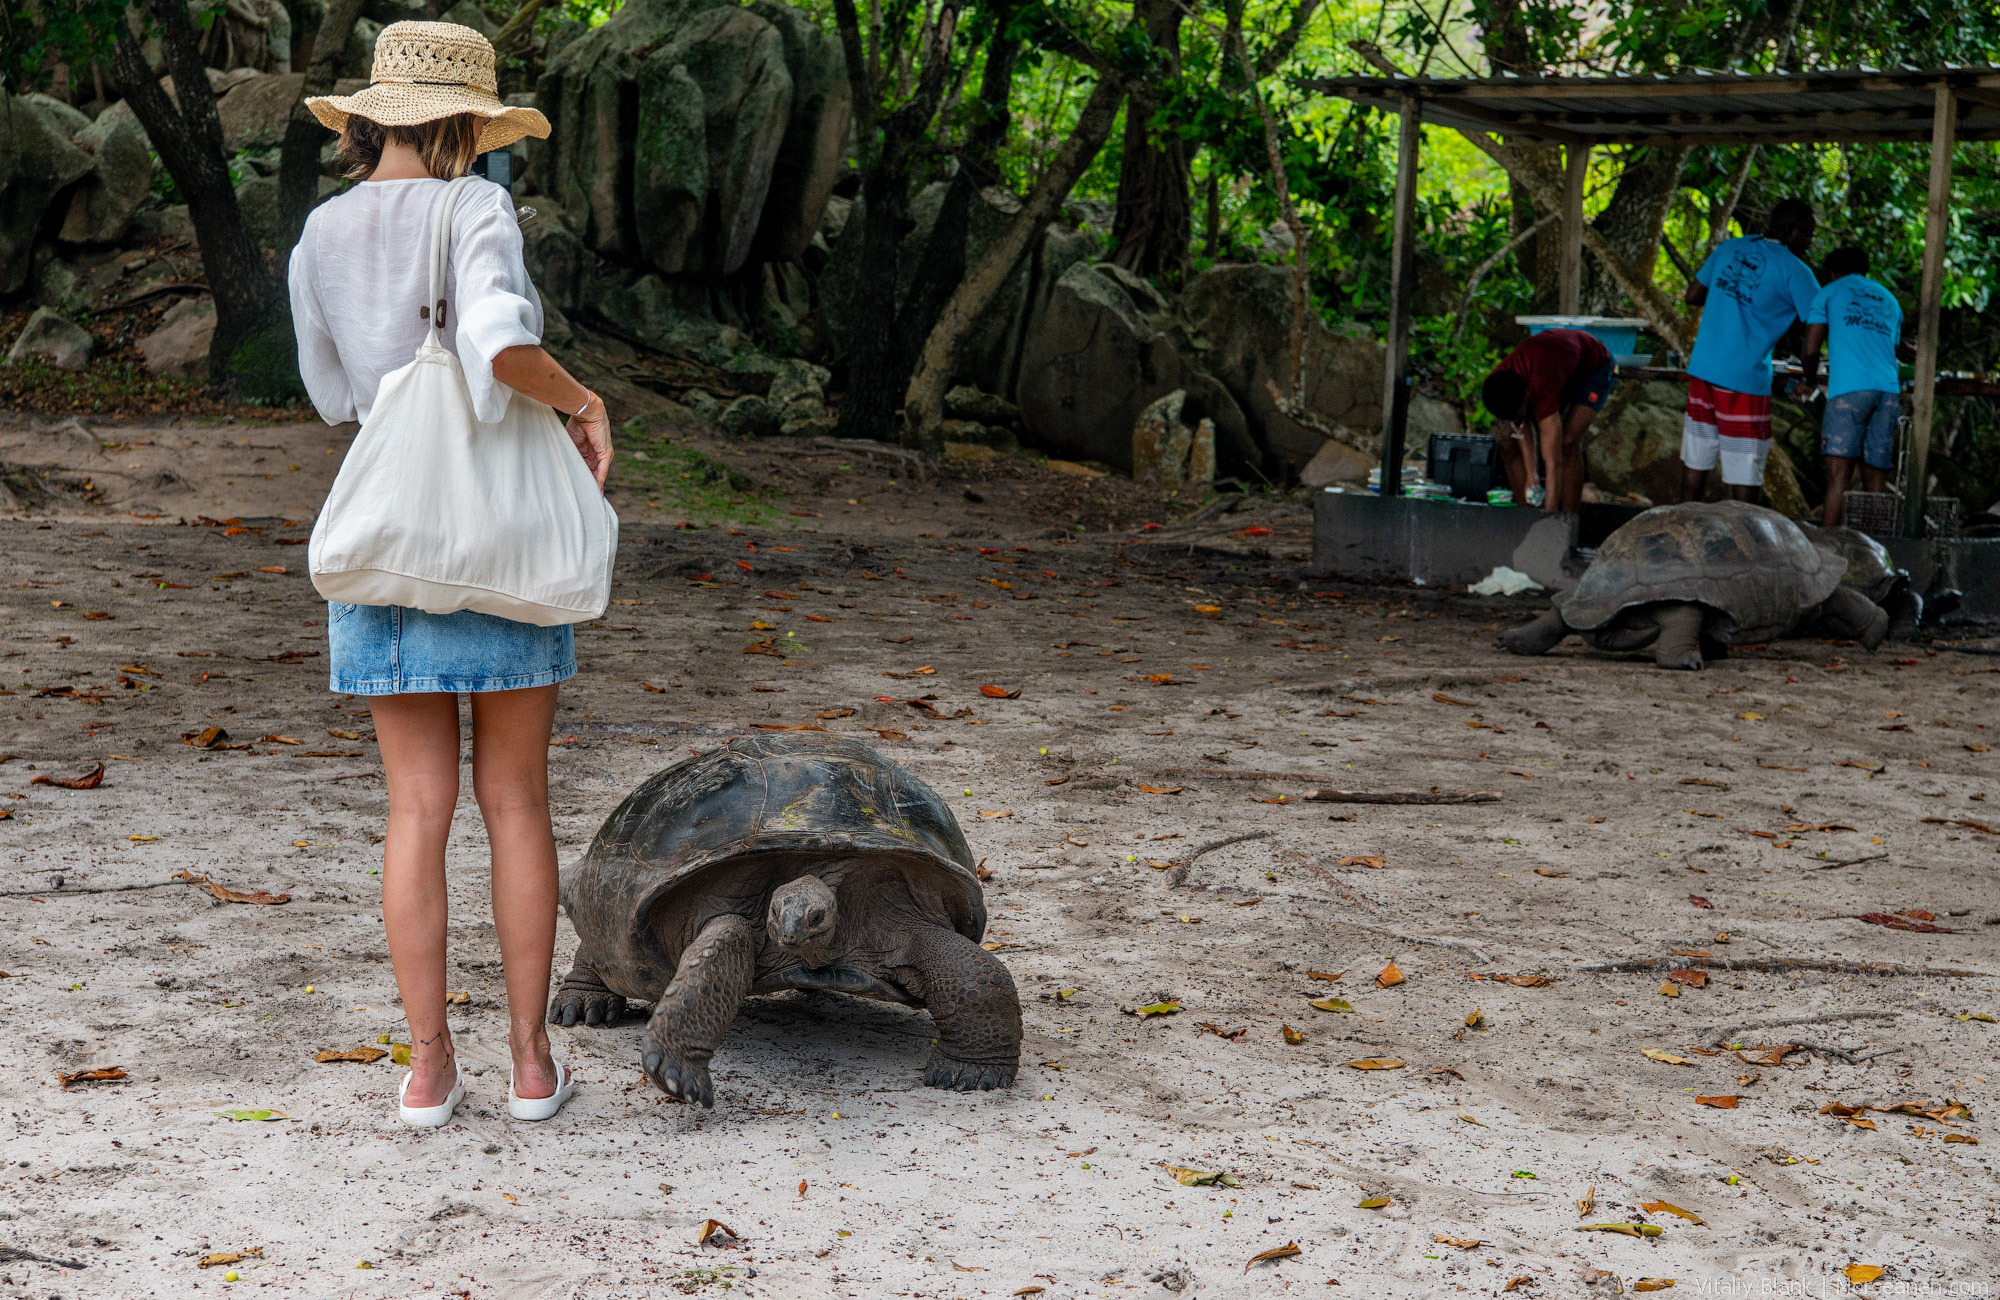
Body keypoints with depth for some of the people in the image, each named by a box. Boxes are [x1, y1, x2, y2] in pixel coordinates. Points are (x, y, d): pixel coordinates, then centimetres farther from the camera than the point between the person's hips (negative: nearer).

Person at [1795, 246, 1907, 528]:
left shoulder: (1828, 293, 14)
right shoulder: (1889, 300, 29)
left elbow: (1811, 350, 7)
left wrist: (1809, 381, 27)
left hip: (1849, 390, -5)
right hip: (1889, 390, 5)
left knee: (1838, 473, -12)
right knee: (1875, 478, 5)